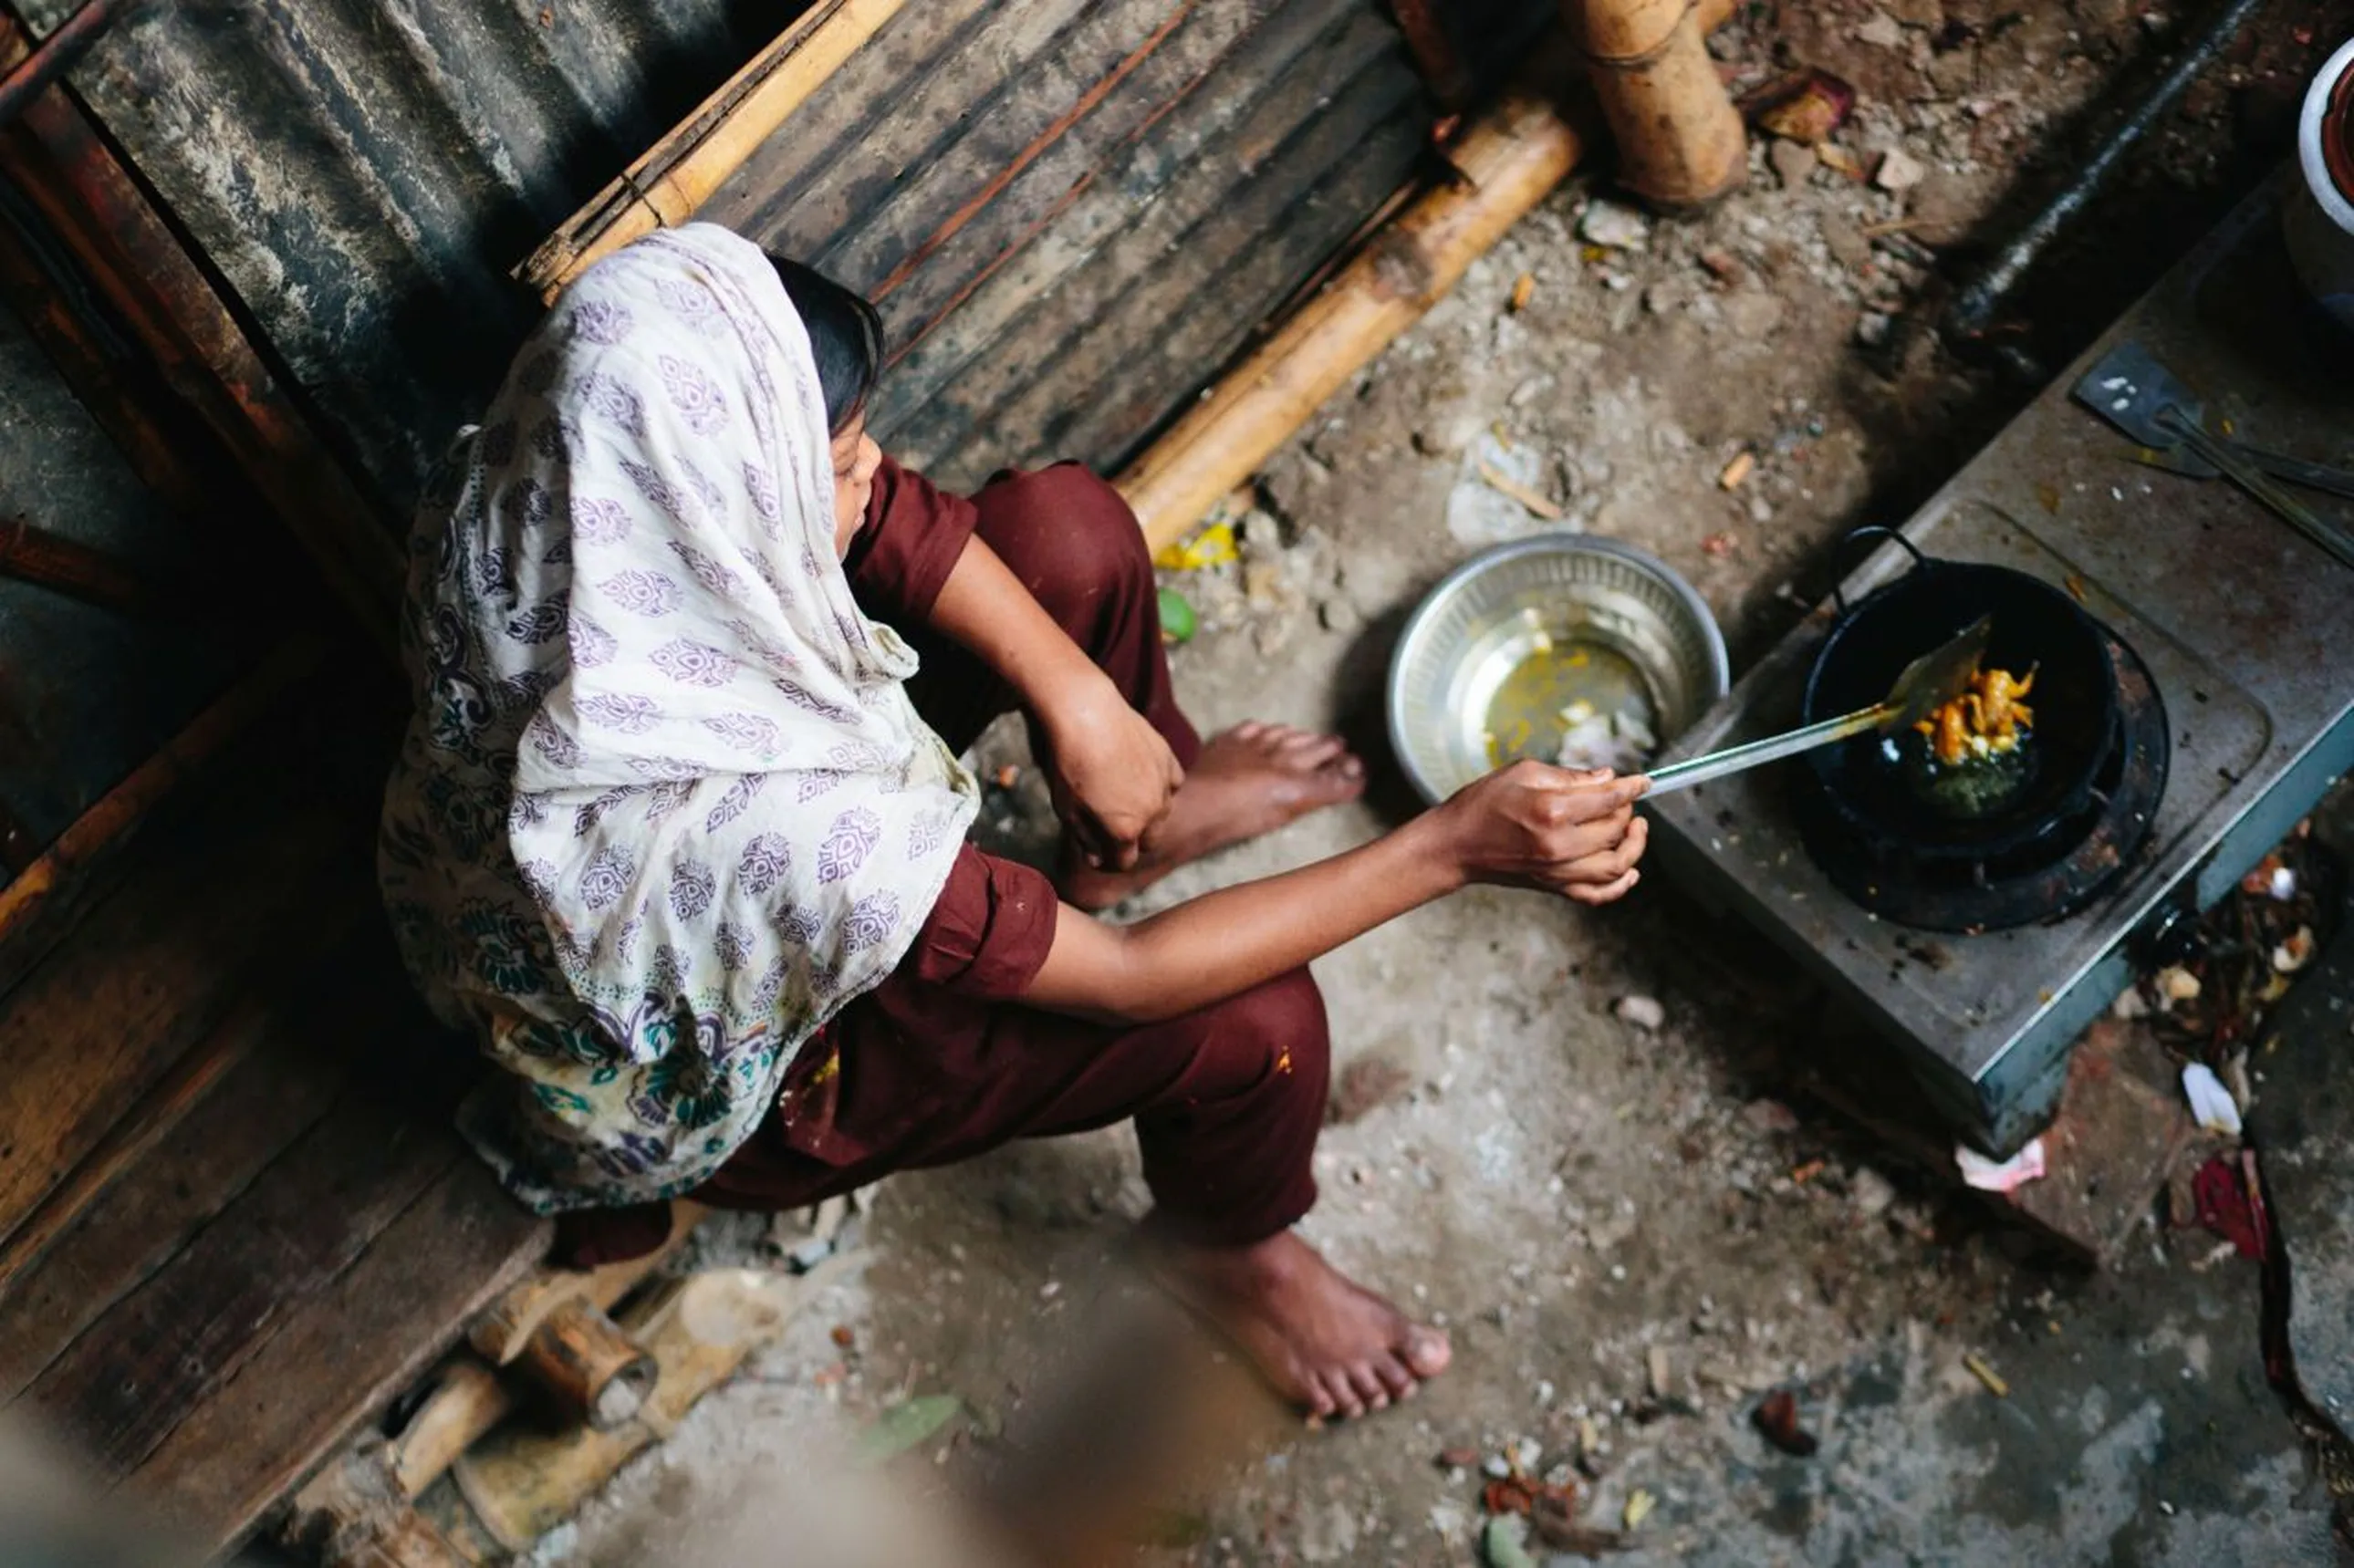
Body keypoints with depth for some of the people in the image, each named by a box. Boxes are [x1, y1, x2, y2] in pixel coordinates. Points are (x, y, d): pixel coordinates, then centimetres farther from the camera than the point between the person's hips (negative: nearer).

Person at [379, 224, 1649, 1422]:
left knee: (1067, 523, -8)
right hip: (734, 1084, -6)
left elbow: (898, 515, -10)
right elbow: (1126, 979, -33)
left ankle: (1147, 812, 24)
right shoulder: (767, 833, -46)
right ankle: (1223, 1251, 17)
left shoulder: (562, 501, -28)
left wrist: (1078, 699, -21)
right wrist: (1454, 849, -30)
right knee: (1255, 1019, -20)